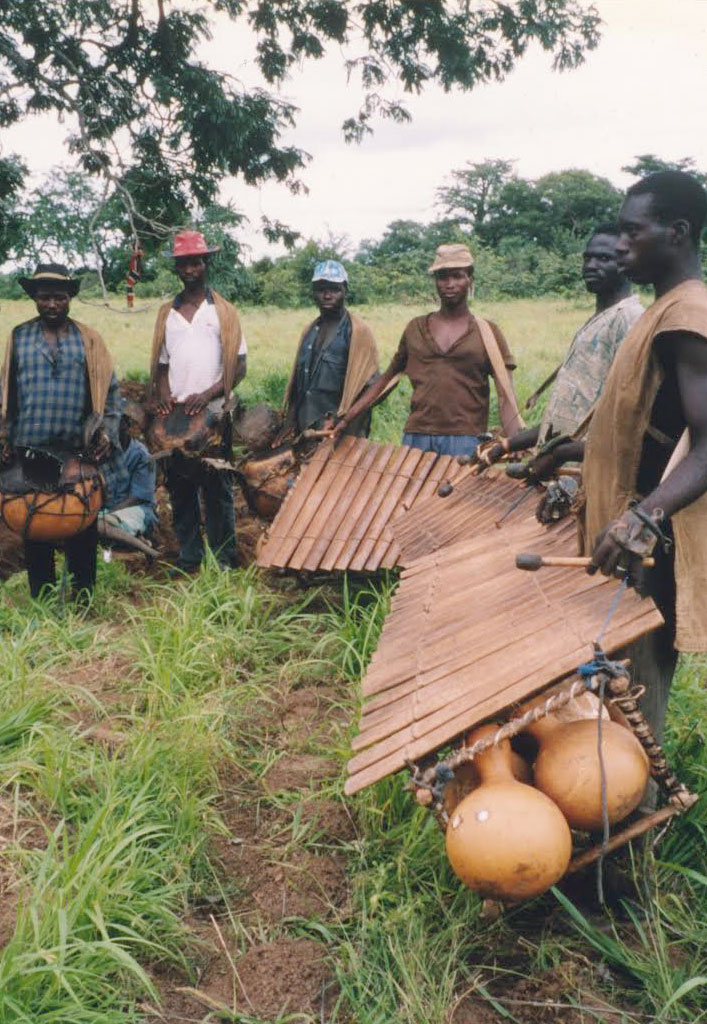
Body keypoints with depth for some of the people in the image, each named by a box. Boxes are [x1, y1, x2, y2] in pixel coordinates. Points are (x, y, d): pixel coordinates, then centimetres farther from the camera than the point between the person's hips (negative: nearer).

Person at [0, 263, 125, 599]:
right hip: (31, 452, 1)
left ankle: (83, 600, 20)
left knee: (83, 531, 7)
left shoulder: (89, 339, 6)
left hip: (80, 451, -1)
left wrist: (107, 431, -7)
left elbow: (110, 391, 5)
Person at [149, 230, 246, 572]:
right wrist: (163, 394, -7)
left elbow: (239, 366, -3)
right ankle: (188, 559, 18)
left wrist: (206, 395, -14)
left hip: (213, 415, -3)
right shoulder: (167, 313, 12)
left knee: (217, 491, 1)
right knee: (180, 490, 8)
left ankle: (223, 562, 10)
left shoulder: (223, 311, 2)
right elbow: (161, 363, 13)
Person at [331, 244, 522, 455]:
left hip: (465, 440, -2)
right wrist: (345, 420, 12)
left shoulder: (487, 333, 6)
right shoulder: (415, 328, 14)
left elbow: (506, 397, -1)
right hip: (416, 437, 3)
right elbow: (386, 379, 19)